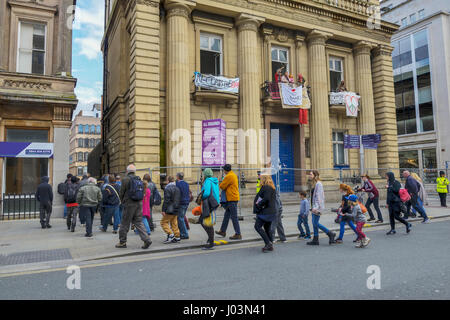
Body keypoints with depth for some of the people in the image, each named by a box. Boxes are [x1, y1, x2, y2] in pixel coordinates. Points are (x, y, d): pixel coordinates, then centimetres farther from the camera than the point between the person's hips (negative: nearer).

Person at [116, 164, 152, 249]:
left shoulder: (125, 179, -8)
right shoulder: (139, 179, 8)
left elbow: (121, 193, -4)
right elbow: (142, 193, 9)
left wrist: (122, 202, 13)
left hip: (129, 204, -5)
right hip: (139, 204, 5)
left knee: (125, 223, 7)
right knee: (139, 222, 10)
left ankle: (122, 242, 18)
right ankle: (147, 240, 1)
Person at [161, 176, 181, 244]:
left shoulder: (167, 189, -12)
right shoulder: (177, 189, 13)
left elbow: (166, 200, -18)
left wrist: (163, 210, -15)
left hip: (170, 210, -8)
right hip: (176, 210, 8)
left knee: (164, 222, 2)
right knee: (174, 223, 12)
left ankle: (170, 234, -7)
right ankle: (177, 237, 12)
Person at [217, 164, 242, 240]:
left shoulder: (229, 176, -16)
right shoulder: (234, 175, 14)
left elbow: (222, 186, -10)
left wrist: (220, 184, 9)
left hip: (232, 199, -10)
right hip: (233, 197, 10)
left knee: (234, 217, -5)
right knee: (226, 215, 16)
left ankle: (238, 234, 0)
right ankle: (223, 231, 26)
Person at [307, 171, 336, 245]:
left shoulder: (318, 184, -13)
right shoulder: (315, 184, 15)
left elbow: (319, 196, -19)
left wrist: (316, 207, -24)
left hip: (317, 206, -9)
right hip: (315, 206, 10)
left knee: (316, 223, -8)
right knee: (314, 223, 9)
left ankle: (330, 234, 2)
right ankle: (315, 240, 13)